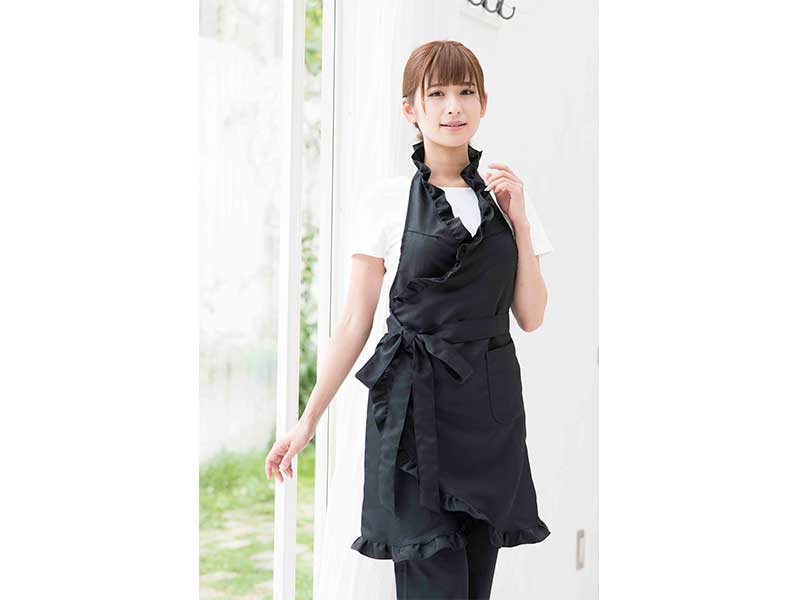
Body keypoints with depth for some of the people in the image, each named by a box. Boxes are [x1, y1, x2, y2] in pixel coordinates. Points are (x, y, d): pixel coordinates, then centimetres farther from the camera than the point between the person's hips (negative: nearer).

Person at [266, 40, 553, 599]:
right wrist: (309, 420, -3)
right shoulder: (390, 200, -1)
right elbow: (356, 321, 0)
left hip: (492, 406, 4)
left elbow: (531, 316, 6)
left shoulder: (508, 197, 8)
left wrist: (519, 222, -4)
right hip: (414, 406, -3)